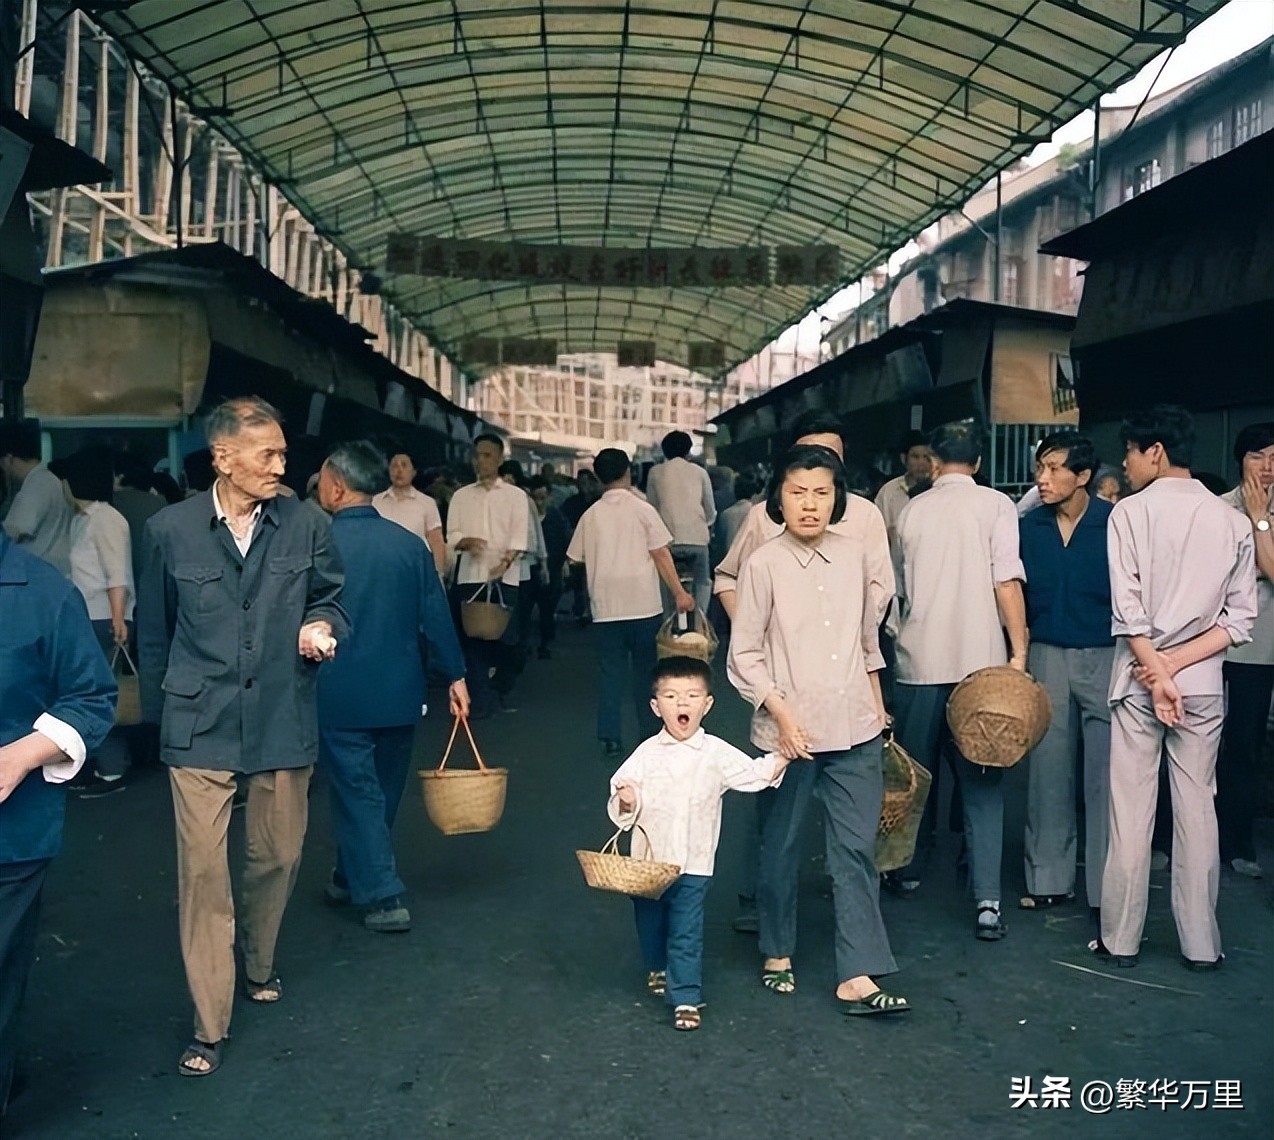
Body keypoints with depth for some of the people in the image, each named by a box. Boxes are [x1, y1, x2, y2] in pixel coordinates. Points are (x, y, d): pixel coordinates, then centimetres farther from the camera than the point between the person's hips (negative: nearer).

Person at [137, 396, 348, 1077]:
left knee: (278, 855, 14)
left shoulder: (307, 527, -2)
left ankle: (258, 964, 42)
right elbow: (154, 632, 9)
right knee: (202, 868, -4)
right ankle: (210, 1025, 7)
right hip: (200, 727, -2)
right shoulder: (170, 530, -2)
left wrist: (322, 627, -12)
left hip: (283, 721, 2)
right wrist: (160, 711, 15)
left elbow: (329, 601, 11)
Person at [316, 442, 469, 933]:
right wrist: (454, 674, 7)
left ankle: (383, 897, 3)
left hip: (340, 695, -4)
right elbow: (435, 615, -1)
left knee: (357, 793, 5)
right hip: (399, 693, 4)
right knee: (383, 791, 18)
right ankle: (351, 878, 34)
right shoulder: (409, 543, -3)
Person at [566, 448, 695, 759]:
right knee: (646, 670, 10)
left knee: (610, 672, 6)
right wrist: (679, 593, -5)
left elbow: (577, 558, 9)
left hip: (606, 606, 2)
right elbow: (661, 554, -7)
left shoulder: (591, 515, 4)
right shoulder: (642, 509, -3)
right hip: (643, 604, -2)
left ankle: (611, 738, 2)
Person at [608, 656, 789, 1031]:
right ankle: (657, 970, 46)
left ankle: (686, 998, 5)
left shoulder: (716, 753, -3)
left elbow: (754, 774, -2)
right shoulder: (646, 752, -2)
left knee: (686, 933, -3)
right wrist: (625, 801, -22)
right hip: (647, 860, 2)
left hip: (692, 864, -2)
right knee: (649, 923, 20)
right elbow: (622, 787, -1)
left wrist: (783, 757, -15)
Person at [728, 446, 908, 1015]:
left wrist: (877, 705, 18)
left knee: (856, 851, 1)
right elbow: (744, 655, -6)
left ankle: (857, 977, 6)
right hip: (788, 732, -3)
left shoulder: (854, 555, 3)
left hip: (855, 731, 3)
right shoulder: (763, 564, -8)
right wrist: (782, 714, -15)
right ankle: (776, 952, 32)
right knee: (781, 848, 12)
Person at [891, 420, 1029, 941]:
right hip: (979, 661, -2)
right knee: (981, 780, 1)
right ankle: (987, 899, -5)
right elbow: (1007, 583, -11)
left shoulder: (911, 511, 8)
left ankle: (910, 869, 32)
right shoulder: (995, 505, -2)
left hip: (918, 660, 2)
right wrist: (1019, 650, -7)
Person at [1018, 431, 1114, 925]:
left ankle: (1108, 885, 10)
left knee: (1105, 774, -1)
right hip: (1046, 656, 3)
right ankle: (1050, 878, 19)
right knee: (1047, 771, 8)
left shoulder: (1115, 523, -6)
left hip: (1105, 657, -3)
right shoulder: (1028, 527, 3)